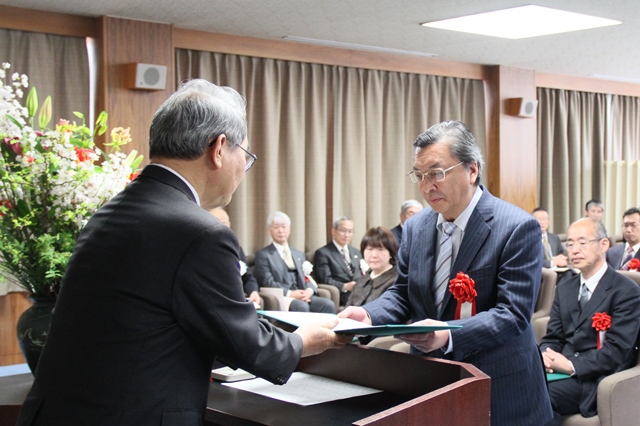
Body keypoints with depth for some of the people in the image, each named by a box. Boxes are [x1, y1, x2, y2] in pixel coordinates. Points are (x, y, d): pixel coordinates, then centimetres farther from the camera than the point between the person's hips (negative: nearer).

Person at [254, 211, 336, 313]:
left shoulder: (299, 255, 26)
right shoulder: (263, 255, 7)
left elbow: (307, 278, 18)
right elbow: (268, 283, -4)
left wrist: (310, 290, -7)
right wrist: (289, 293, -18)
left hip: (302, 297, 6)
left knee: (329, 305, -23)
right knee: (302, 307, -37)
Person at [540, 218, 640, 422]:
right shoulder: (564, 290, 17)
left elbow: (617, 350, -13)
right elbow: (552, 338, 13)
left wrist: (571, 365, -20)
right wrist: (545, 356, -10)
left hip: (596, 379, -5)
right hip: (563, 370, 5)